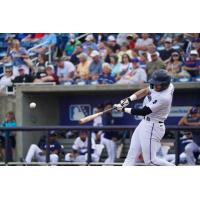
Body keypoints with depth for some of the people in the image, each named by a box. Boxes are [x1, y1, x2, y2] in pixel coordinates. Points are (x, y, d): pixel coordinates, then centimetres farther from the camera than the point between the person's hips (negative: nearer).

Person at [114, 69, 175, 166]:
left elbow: (143, 112, -24)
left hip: (153, 127, -10)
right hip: (145, 122, 10)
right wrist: (129, 99, -8)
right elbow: (146, 91, 8)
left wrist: (123, 109, -13)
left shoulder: (164, 97, -28)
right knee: (132, 154, 9)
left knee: (150, 161, -7)